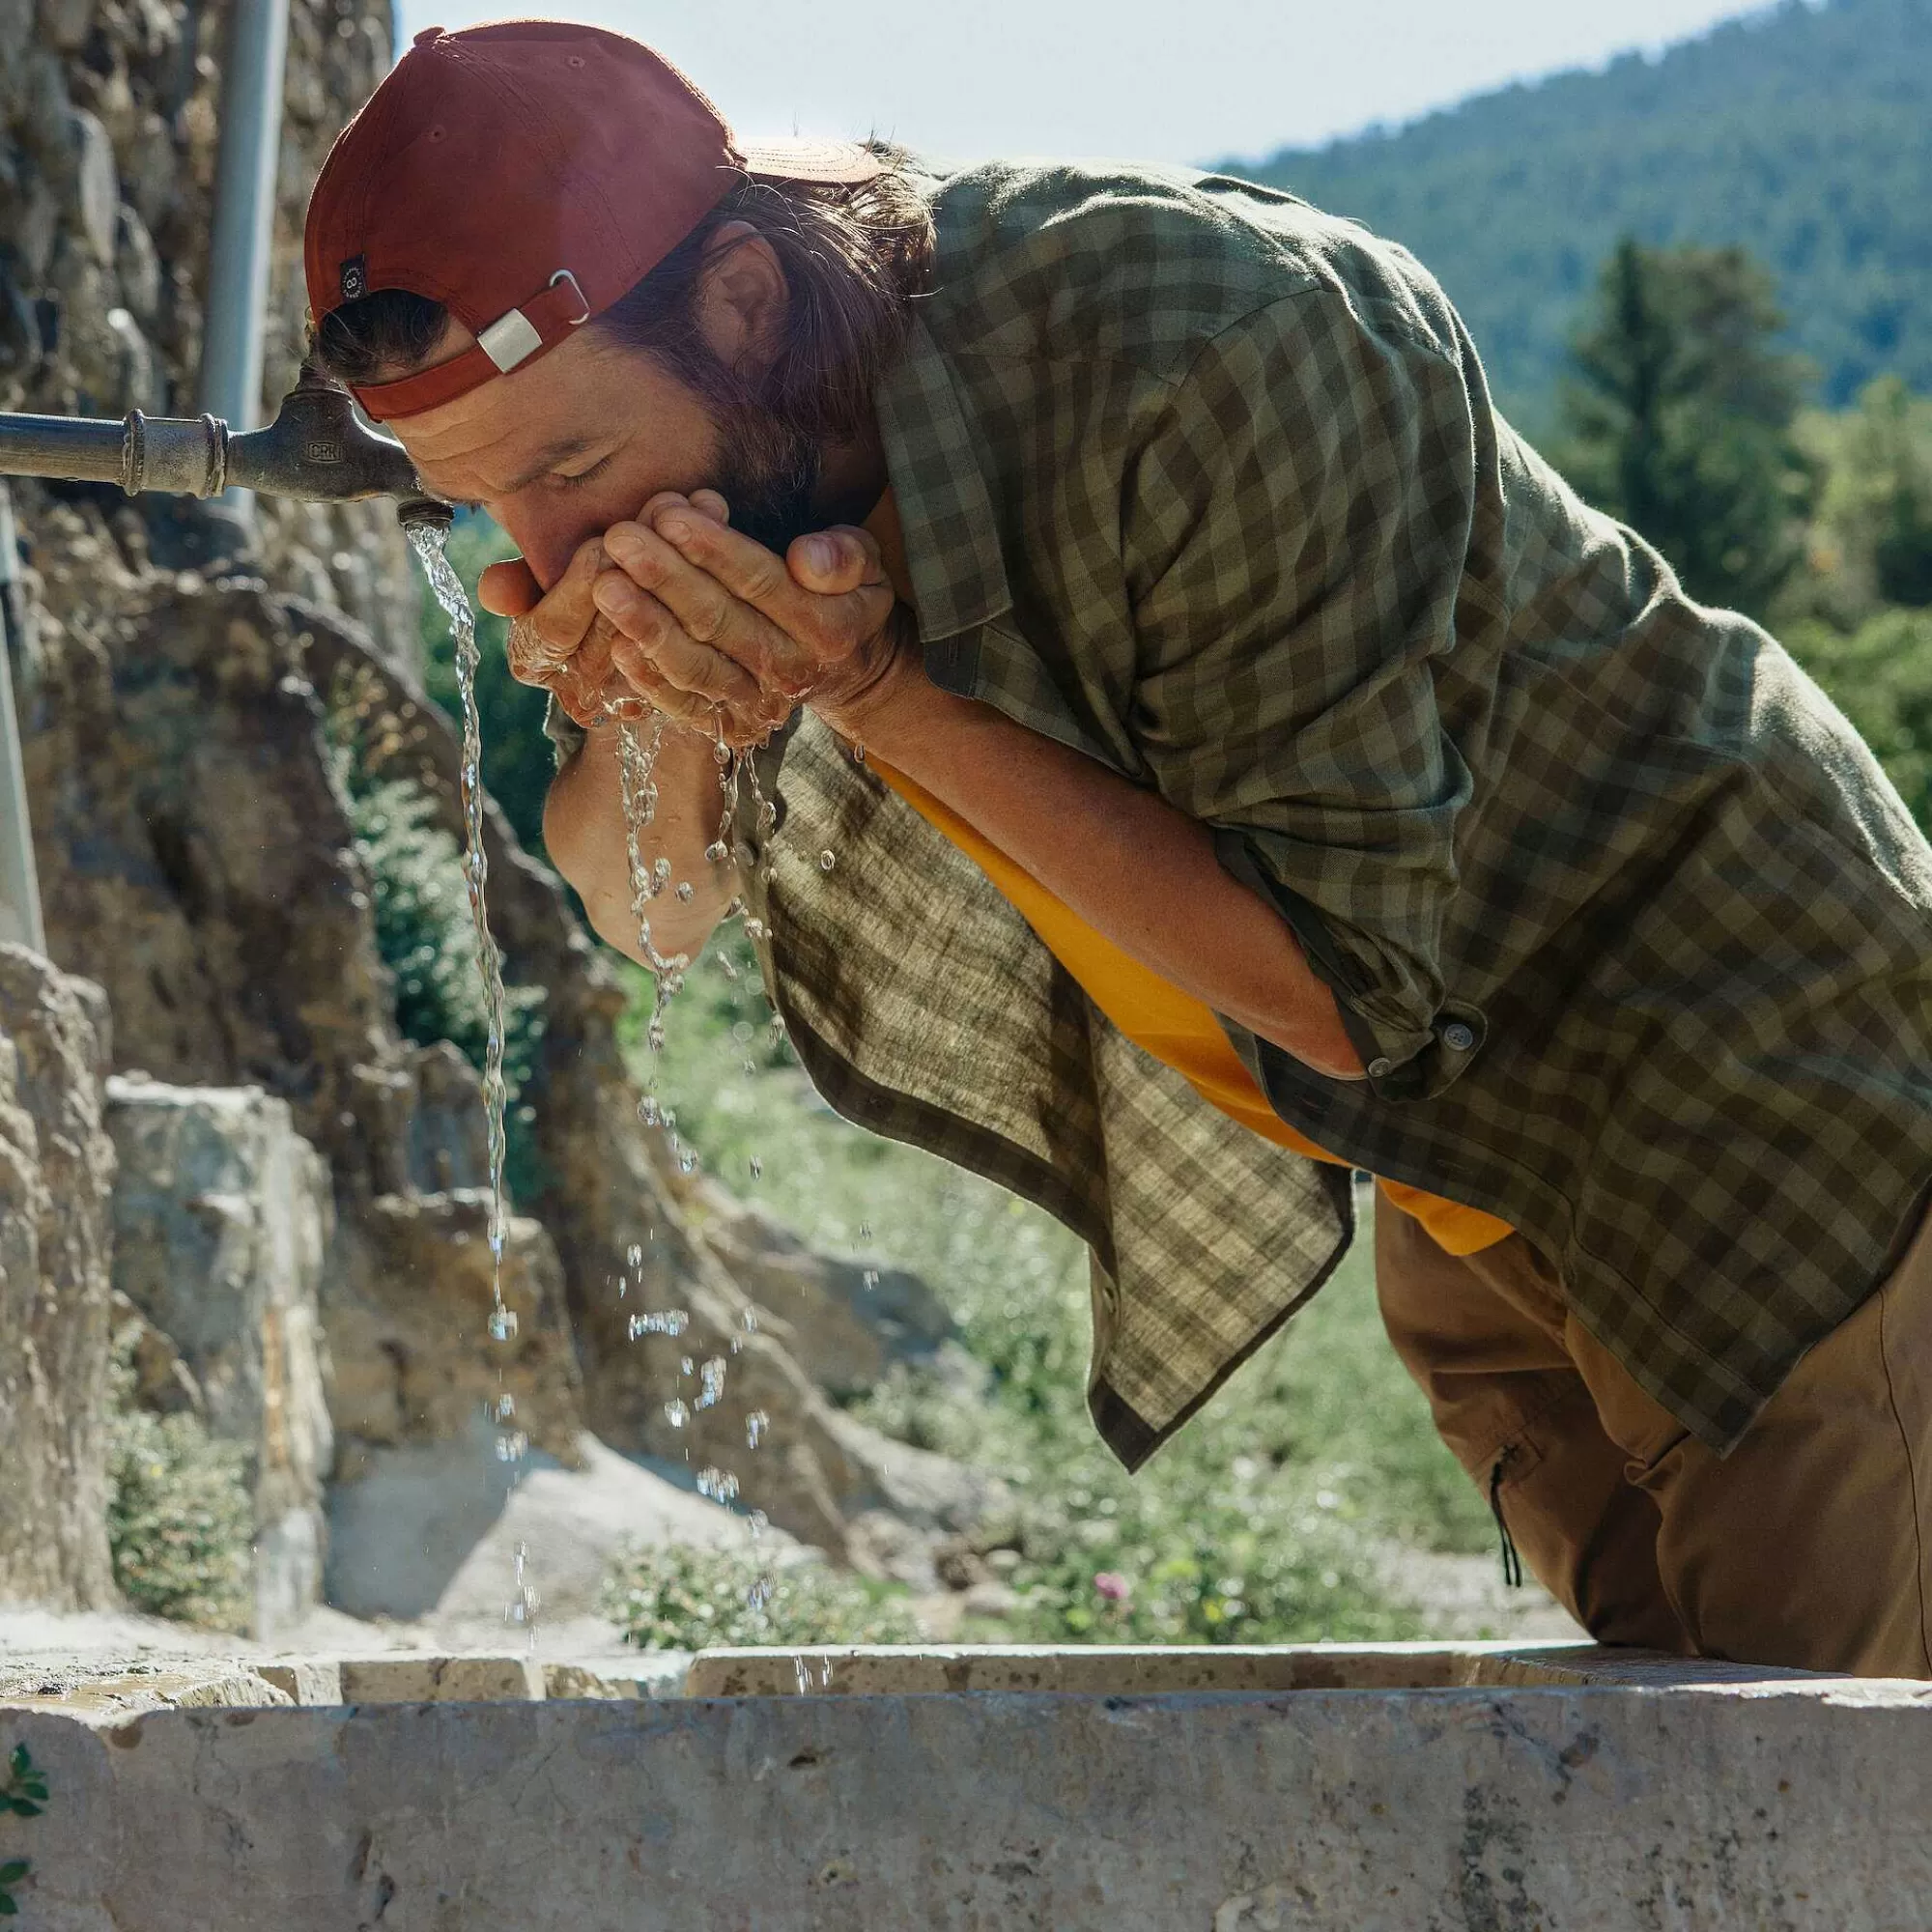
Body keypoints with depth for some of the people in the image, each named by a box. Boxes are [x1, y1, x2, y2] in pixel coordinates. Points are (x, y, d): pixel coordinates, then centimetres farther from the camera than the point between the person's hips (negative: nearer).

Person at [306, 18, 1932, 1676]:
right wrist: (660, 712, -25)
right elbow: (646, 914, 0)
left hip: (1751, 1073, -7)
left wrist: (880, 695, -34)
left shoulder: (1211, 352, -34)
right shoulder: (712, 446, -12)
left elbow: (1344, 989, -29)